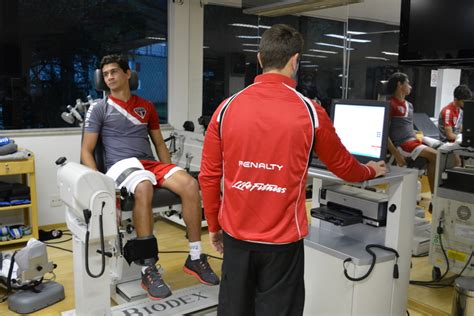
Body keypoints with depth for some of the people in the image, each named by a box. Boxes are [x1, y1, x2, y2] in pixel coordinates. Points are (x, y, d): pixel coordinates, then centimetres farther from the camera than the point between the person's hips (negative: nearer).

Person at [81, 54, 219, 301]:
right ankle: (148, 270, -34)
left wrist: (169, 173, 6)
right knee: (143, 189, -41)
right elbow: (86, 151, 4)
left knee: (190, 184, -27)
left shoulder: (146, 107, 19)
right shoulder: (99, 109, 9)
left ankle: (195, 258, -18)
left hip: (150, 163, 4)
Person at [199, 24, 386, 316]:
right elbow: (343, 167, 8)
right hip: (281, 239, -2)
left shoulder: (227, 108, -3)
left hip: (236, 233, 3)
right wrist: (370, 171, 29)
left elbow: (209, 177, 1)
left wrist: (214, 226, 15)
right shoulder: (309, 112, -7)